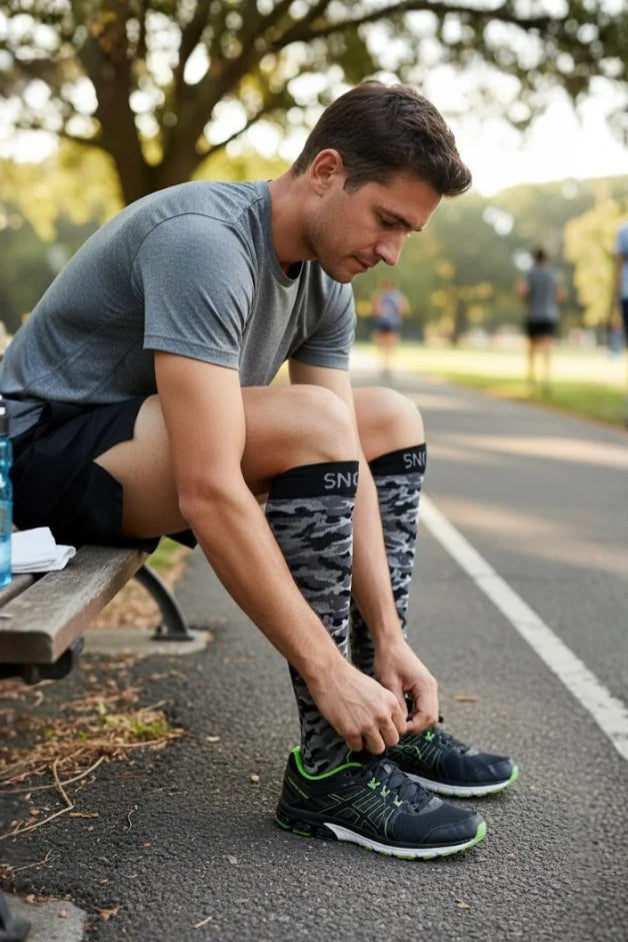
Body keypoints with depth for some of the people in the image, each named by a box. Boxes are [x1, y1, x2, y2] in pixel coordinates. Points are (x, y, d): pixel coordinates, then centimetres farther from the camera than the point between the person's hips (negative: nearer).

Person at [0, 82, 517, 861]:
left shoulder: (324, 283, 0)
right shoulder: (204, 243, -28)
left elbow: (347, 470, -3)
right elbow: (209, 494, -36)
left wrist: (388, 639, -10)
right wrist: (327, 670, -33)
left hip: (141, 443, 9)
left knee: (393, 424, 6)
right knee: (316, 422, -30)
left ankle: (386, 722, 4)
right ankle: (328, 772, -21)